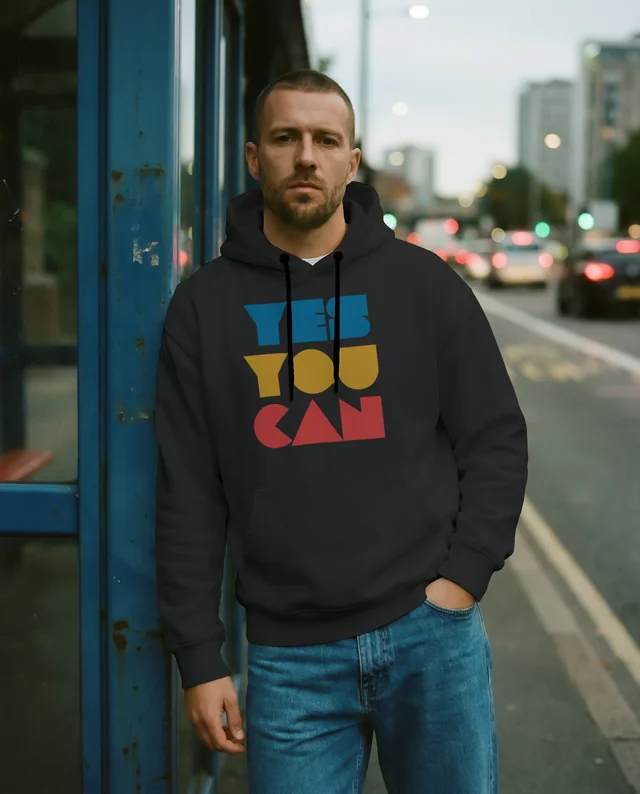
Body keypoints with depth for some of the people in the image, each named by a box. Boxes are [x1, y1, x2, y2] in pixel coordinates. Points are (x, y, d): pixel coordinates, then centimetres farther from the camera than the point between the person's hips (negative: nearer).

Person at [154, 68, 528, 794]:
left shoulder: (424, 283, 3)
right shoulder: (205, 303, 3)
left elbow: (496, 438, 6)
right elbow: (189, 492, 2)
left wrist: (465, 573, -3)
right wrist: (199, 658, 0)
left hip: (431, 633, 1)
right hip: (289, 657, 0)